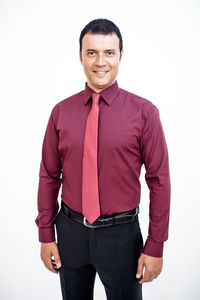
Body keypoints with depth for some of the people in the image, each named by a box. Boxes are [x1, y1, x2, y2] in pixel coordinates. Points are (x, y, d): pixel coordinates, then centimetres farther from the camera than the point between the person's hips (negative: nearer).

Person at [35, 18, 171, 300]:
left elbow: (159, 182, -8)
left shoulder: (144, 112, -10)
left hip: (121, 234, -2)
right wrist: (46, 235, 3)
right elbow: (49, 176, 2)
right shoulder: (61, 112, -2)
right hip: (70, 232, 3)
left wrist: (155, 247, -7)